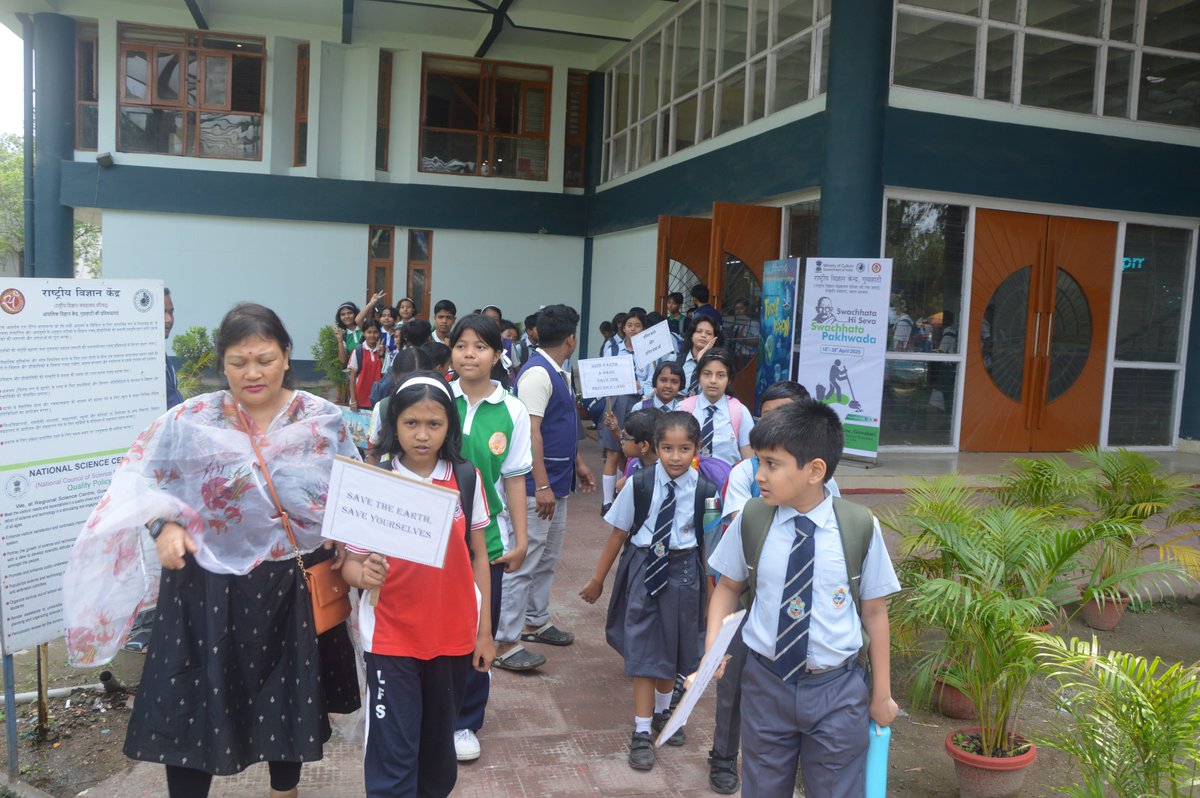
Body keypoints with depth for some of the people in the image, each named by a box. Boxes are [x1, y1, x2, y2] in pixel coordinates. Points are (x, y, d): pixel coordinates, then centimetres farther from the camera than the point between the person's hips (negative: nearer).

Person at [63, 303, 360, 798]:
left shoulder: (324, 421, -2)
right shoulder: (191, 420, -4)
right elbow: (141, 480, 1)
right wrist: (165, 526, -16)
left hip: (293, 589, 1)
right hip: (207, 588, -1)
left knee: (290, 698, 16)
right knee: (192, 704, 3)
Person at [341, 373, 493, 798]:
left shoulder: (467, 479, -3)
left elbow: (478, 555, 5)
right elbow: (352, 562, -4)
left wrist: (485, 630, 6)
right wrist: (364, 575, -28)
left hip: (454, 636, 2)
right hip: (391, 639, -2)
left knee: (439, 742, 18)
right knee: (393, 753, -2)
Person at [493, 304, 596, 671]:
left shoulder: (559, 373, 12)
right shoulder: (537, 373, -19)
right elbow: (531, 432, -24)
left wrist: (578, 463, 24)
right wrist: (541, 486, -27)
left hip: (557, 481, 10)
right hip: (537, 486, -10)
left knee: (547, 559, 20)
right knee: (524, 562, -6)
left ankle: (535, 622, 33)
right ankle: (505, 642, 1)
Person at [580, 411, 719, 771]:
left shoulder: (705, 490, -12)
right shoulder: (640, 484, -14)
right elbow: (619, 534, -4)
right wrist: (598, 579, 3)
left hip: (682, 570, 2)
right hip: (644, 567, -1)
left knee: (673, 646, 18)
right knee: (643, 650, 2)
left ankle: (662, 711, 44)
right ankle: (642, 732, 15)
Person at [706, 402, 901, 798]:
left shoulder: (860, 527, -14)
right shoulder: (751, 520, -10)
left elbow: (874, 611, -4)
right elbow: (728, 586, 7)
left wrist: (881, 694, 5)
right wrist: (713, 644, -8)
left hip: (837, 690, -1)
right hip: (765, 683, 2)